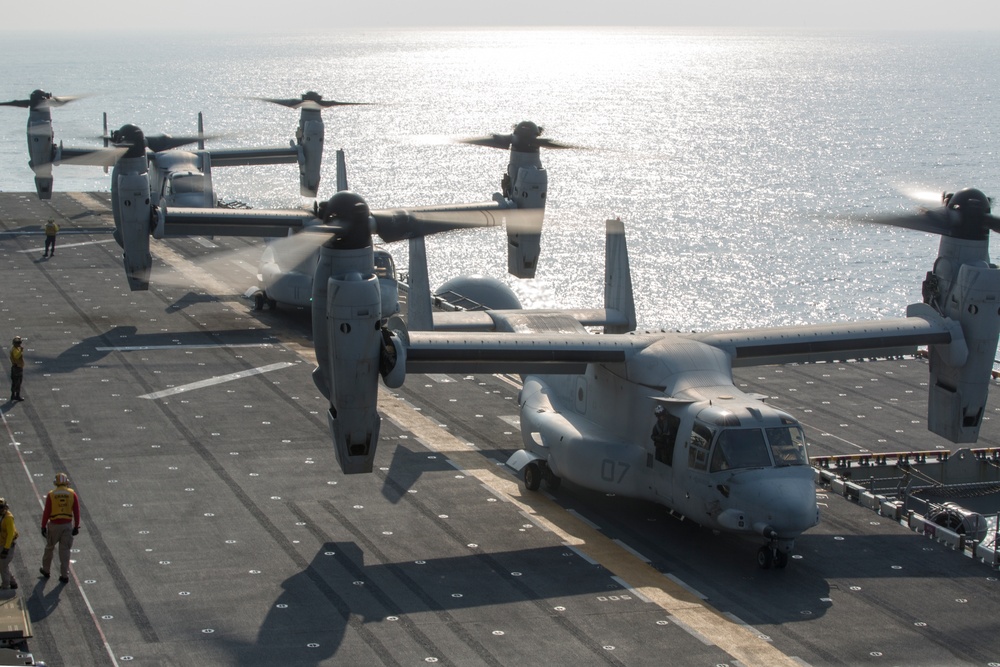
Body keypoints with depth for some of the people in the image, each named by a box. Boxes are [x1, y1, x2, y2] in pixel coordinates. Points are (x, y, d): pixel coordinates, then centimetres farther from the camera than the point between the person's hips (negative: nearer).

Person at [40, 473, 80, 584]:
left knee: (49, 547, 19)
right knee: (65, 550, 7)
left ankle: (46, 570, 34)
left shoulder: (51, 495, -9)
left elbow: (46, 512, -8)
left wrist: (43, 527, 0)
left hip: (54, 525, -1)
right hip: (67, 525, 1)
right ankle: (64, 575, 7)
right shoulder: (72, 494, -5)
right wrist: (76, 527, 4)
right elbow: (76, 511, -4)